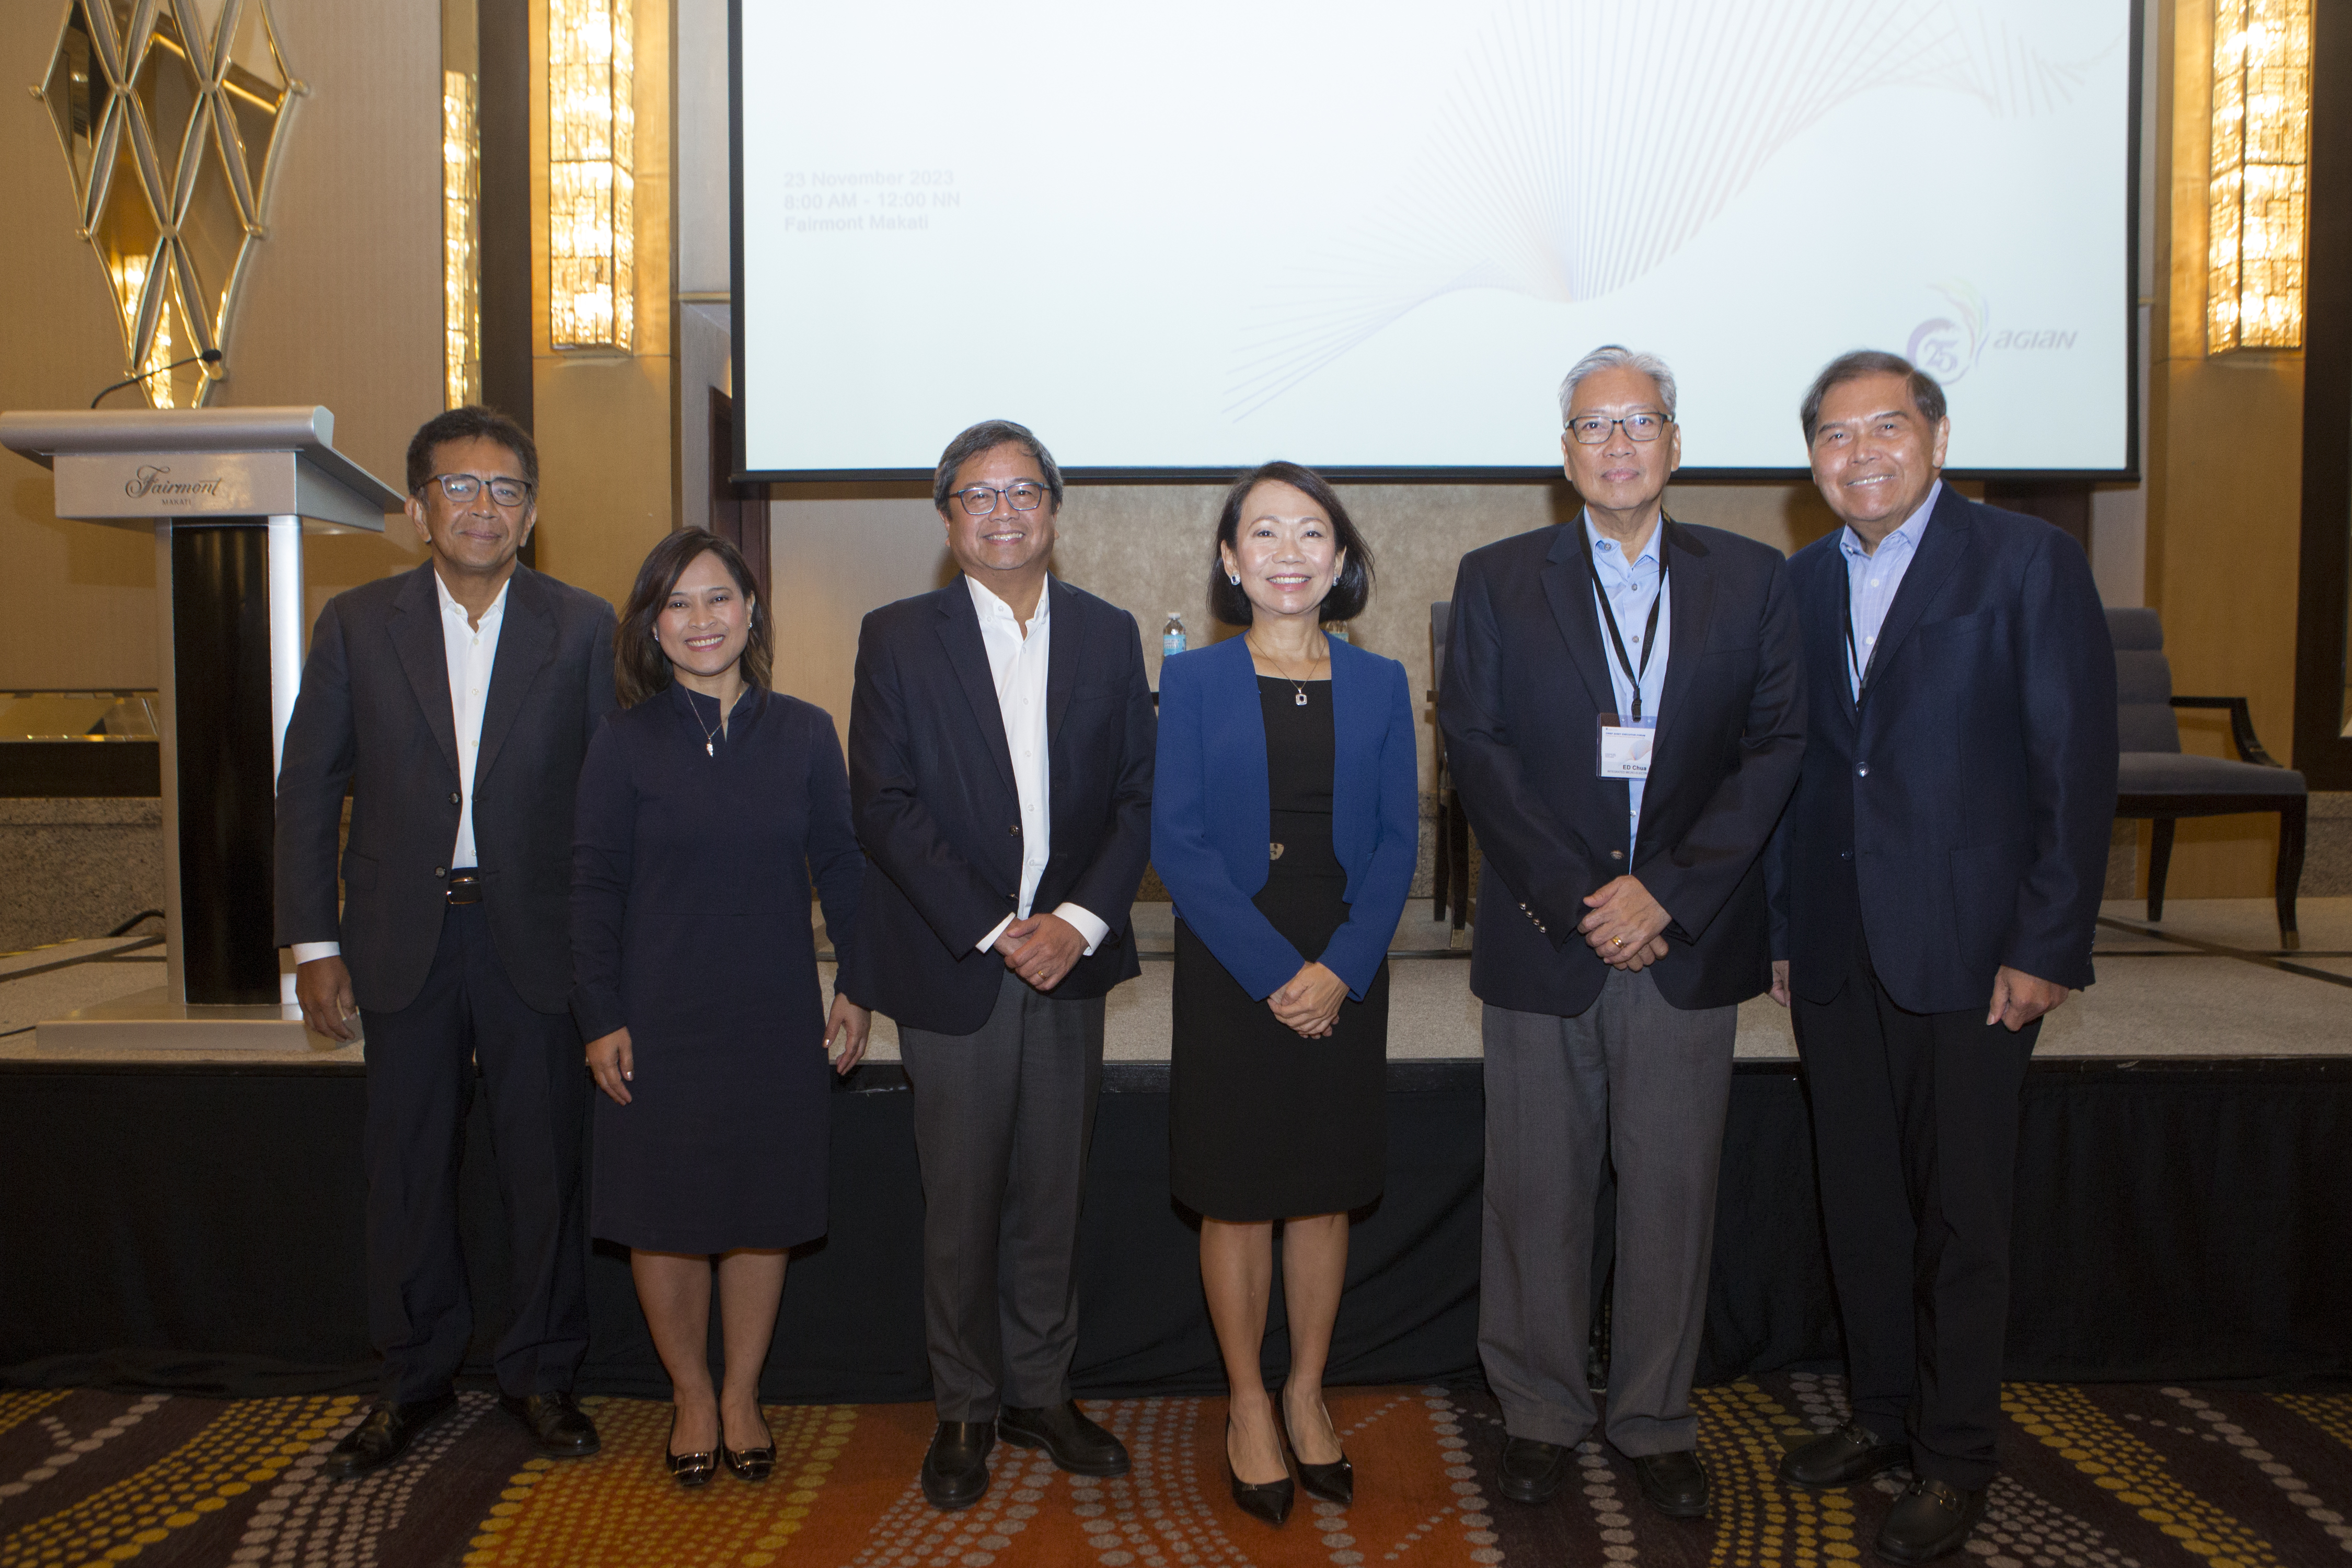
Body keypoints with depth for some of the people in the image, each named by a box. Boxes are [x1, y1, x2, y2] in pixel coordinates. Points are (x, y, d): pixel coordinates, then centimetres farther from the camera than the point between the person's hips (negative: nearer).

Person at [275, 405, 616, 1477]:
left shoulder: (583, 627, 0)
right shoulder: (356, 624, 3)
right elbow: (307, 787, 5)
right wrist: (314, 944, 0)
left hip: (537, 937, -1)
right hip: (403, 943, 1)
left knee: (546, 1165, 7)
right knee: (405, 1167, 11)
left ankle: (541, 1375, 25)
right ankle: (414, 1379, 29)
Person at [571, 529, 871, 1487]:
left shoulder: (804, 735, 1)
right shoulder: (625, 745, -3)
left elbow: (840, 866, 5)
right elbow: (594, 888, -2)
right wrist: (600, 1019, -5)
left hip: (776, 1017, 1)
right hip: (660, 1022, -1)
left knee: (761, 1212, 11)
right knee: (664, 1216, 8)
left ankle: (743, 1393, 30)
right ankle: (690, 1395, 29)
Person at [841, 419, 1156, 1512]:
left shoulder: (1108, 634, 8)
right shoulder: (897, 638, 0)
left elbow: (1138, 796, 4)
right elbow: (883, 806, -7)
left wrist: (1082, 919, -10)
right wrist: (992, 929, -14)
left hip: (1070, 963, 3)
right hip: (952, 969, -2)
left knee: (1054, 1195, 11)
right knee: (961, 1204, 6)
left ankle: (1041, 1392, 28)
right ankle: (965, 1411, 23)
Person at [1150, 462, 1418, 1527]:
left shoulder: (1379, 684, 6)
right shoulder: (1192, 680, -1)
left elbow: (1397, 840, 2)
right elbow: (1177, 842, -7)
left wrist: (1340, 968, -11)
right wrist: (1274, 971, -15)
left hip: (1343, 975, 2)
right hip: (1229, 975, -2)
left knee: (1325, 1193, 11)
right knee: (1237, 1198, 6)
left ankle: (1307, 1395, 28)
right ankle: (1247, 1407, 22)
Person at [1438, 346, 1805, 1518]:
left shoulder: (1750, 579, 6)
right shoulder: (1497, 580, 4)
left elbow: (1775, 747, 0)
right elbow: (1476, 749, -3)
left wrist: (1666, 889, -11)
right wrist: (1575, 896, -11)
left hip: (1686, 939, 1)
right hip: (1542, 939, 0)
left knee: (1674, 1190, 9)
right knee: (1536, 1192, 8)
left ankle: (1656, 1421, 25)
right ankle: (1540, 1412, 25)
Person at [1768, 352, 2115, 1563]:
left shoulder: (2029, 564, -5)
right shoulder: (1803, 582, 10)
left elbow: (2077, 766, -8)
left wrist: (2048, 948, -13)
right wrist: (1781, 928, 8)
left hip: (1969, 951, -5)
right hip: (1834, 951, 5)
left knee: (1961, 1212, 5)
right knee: (1858, 1201, 14)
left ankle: (1955, 1458, 22)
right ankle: (1883, 1412, 33)